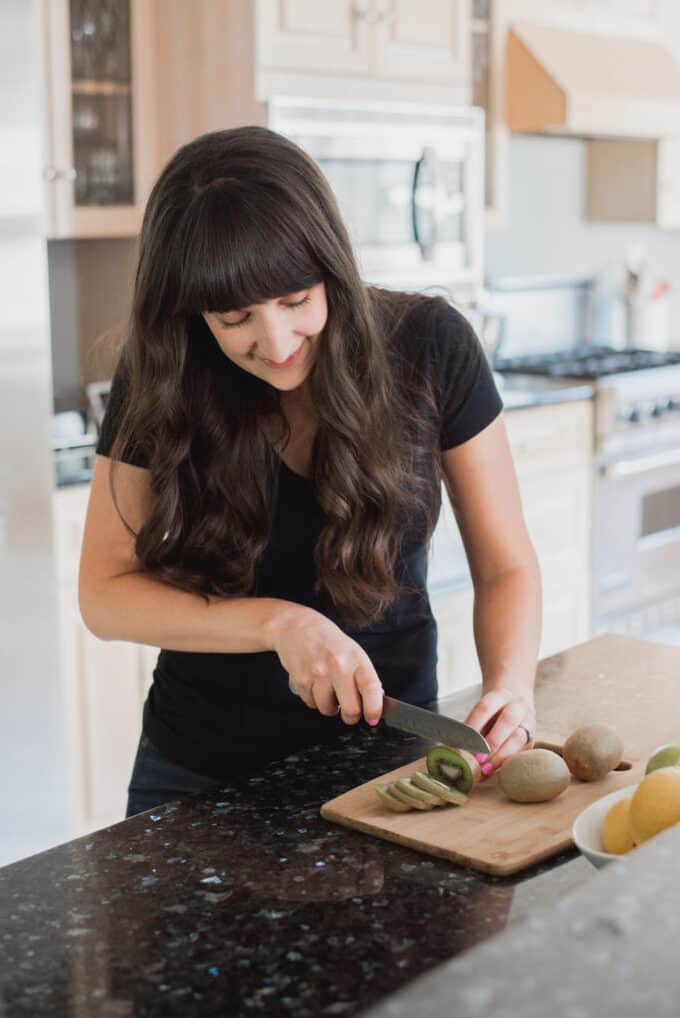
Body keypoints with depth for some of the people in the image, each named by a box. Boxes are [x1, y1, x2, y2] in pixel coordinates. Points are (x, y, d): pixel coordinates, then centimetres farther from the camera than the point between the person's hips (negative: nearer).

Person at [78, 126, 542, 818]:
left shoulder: (429, 346, -15)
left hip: (389, 759, 0)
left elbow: (505, 566, -9)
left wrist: (511, 685, -28)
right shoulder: (162, 376, -14)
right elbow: (104, 593, -11)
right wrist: (280, 624, -24)